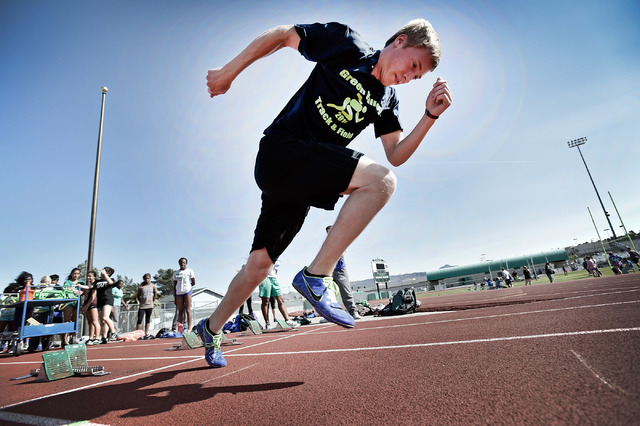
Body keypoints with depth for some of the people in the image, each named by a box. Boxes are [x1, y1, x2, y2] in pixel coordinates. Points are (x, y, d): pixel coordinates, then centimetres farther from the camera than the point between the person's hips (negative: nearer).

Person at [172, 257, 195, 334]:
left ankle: (189, 329, -9)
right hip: (179, 293, 4)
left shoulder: (189, 271, 4)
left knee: (188, 310, -6)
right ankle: (180, 330, 7)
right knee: (180, 311, 5)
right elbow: (174, 285, 12)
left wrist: (187, 286, 5)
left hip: (187, 291, -4)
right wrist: (175, 297, 8)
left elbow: (193, 283, 3)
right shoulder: (176, 273, 14)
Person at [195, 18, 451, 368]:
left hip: (305, 182, 7)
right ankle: (315, 277, -19)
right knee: (380, 180, -24)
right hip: (280, 149, -6)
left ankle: (211, 329, 29)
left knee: (260, 264, 7)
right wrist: (228, 73, 5)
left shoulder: (386, 101, 15)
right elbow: (281, 35, 5)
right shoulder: (347, 44, 0)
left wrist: (430, 116, -3)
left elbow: (396, 156, 8)